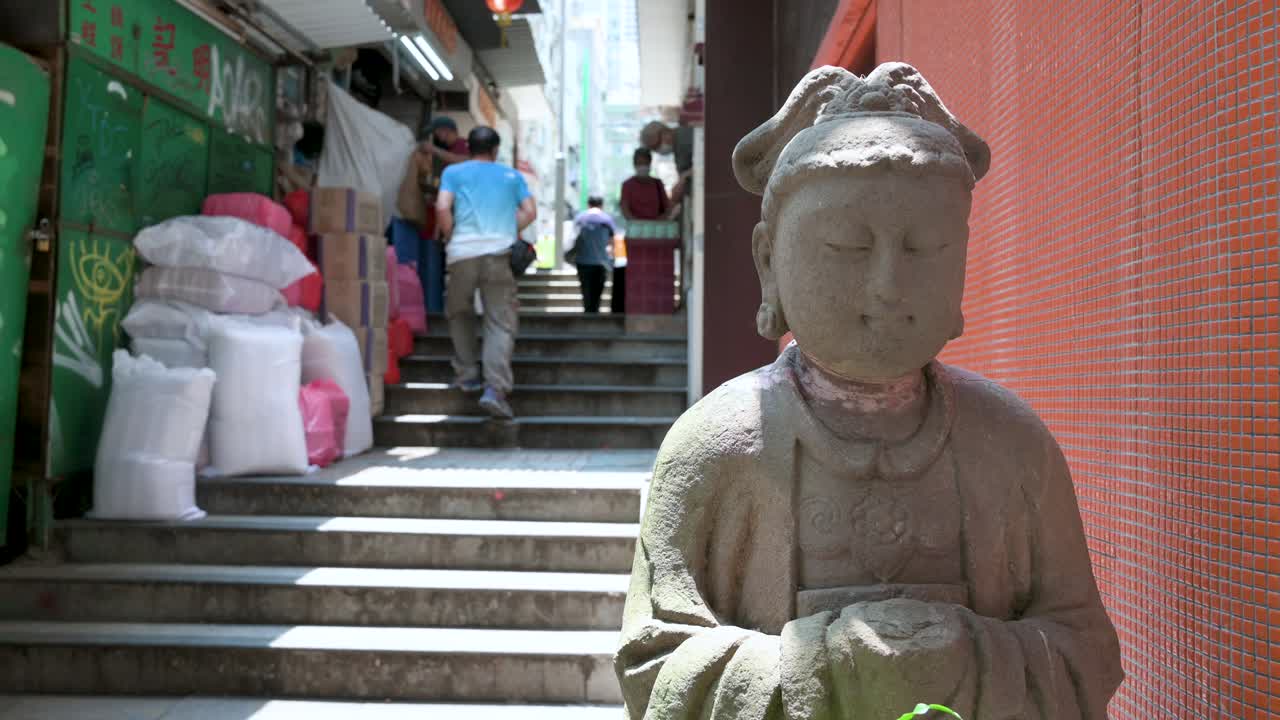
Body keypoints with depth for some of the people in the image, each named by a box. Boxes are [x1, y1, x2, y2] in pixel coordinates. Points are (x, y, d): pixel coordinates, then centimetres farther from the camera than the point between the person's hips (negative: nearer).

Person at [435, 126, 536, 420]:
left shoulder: (453, 172, 12)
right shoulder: (511, 175, 18)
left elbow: (442, 208, -3)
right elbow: (530, 212, 9)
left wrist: (449, 237, 11)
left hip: (462, 253, 0)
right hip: (498, 253, 0)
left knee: (459, 313, 22)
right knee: (501, 323, -2)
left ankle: (467, 374, 21)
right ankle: (495, 388, -17)